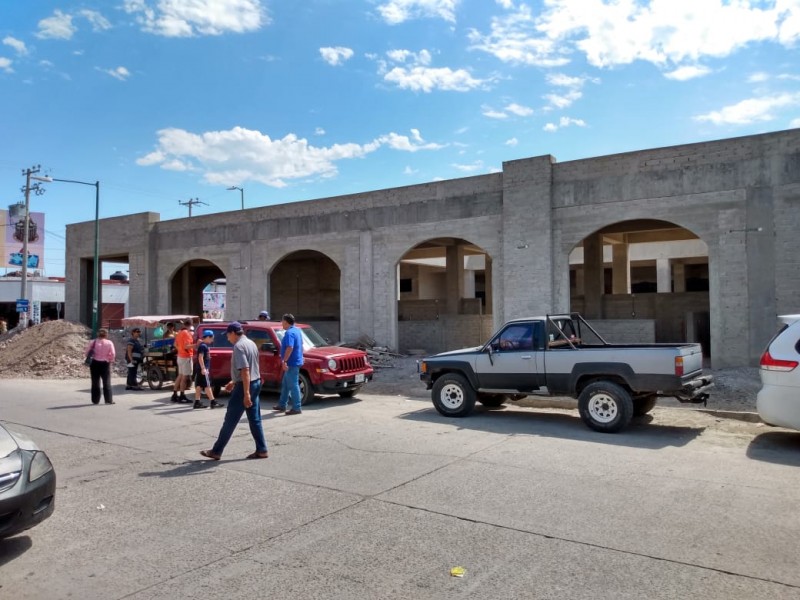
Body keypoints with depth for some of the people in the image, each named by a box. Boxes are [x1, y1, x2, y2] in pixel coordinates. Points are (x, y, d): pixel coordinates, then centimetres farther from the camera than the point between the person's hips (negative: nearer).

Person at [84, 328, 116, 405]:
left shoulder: (93, 342, -1)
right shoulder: (109, 343, -4)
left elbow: (86, 353, -3)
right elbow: (113, 354, -8)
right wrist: (111, 361, 8)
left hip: (95, 363, 1)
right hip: (105, 364, -1)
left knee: (95, 383, 10)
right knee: (107, 382, 4)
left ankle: (95, 400, 12)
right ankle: (109, 400, 1)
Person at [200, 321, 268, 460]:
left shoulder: (239, 346, -16)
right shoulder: (251, 343, 12)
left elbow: (245, 370, -24)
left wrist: (246, 393, -27)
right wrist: (234, 382, 27)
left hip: (244, 386, -9)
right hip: (256, 383, 9)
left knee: (230, 421, 0)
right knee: (255, 419, 12)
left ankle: (216, 451, 9)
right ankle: (261, 450, 13)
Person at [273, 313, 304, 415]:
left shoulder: (289, 333, -18)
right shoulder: (297, 330, 13)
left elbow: (290, 348, -29)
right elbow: (299, 345, 23)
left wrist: (284, 361, -27)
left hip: (292, 363, -10)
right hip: (295, 361, 10)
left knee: (293, 385, -5)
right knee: (285, 384, 17)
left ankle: (297, 408, 0)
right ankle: (282, 405, 25)